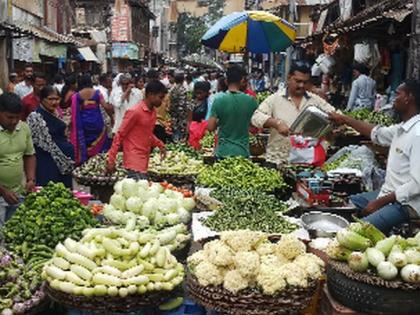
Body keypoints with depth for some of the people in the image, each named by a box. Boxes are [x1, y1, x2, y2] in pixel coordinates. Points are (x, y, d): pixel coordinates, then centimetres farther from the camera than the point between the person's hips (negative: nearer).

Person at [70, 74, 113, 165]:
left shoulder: (76, 96, -4)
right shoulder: (97, 93, -5)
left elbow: (75, 113, -4)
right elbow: (106, 107, -9)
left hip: (83, 124, 1)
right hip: (97, 122, 0)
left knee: (84, 145, 13)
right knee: (99, 144, 15)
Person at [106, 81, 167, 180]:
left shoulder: (153, 112, 10)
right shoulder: (135, 112, -14)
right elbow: (119, 135, -11)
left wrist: (160, 144, 10)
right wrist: (111, 160, -12)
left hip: (144, 159, 8)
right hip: (134, 159, -8)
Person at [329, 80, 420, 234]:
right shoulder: (402, 128, 6)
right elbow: (377, 133, 26)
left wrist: (380, 202, -22)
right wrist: (345, 119, 27)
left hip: (406, 203, -10)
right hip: (389, 193, 10)